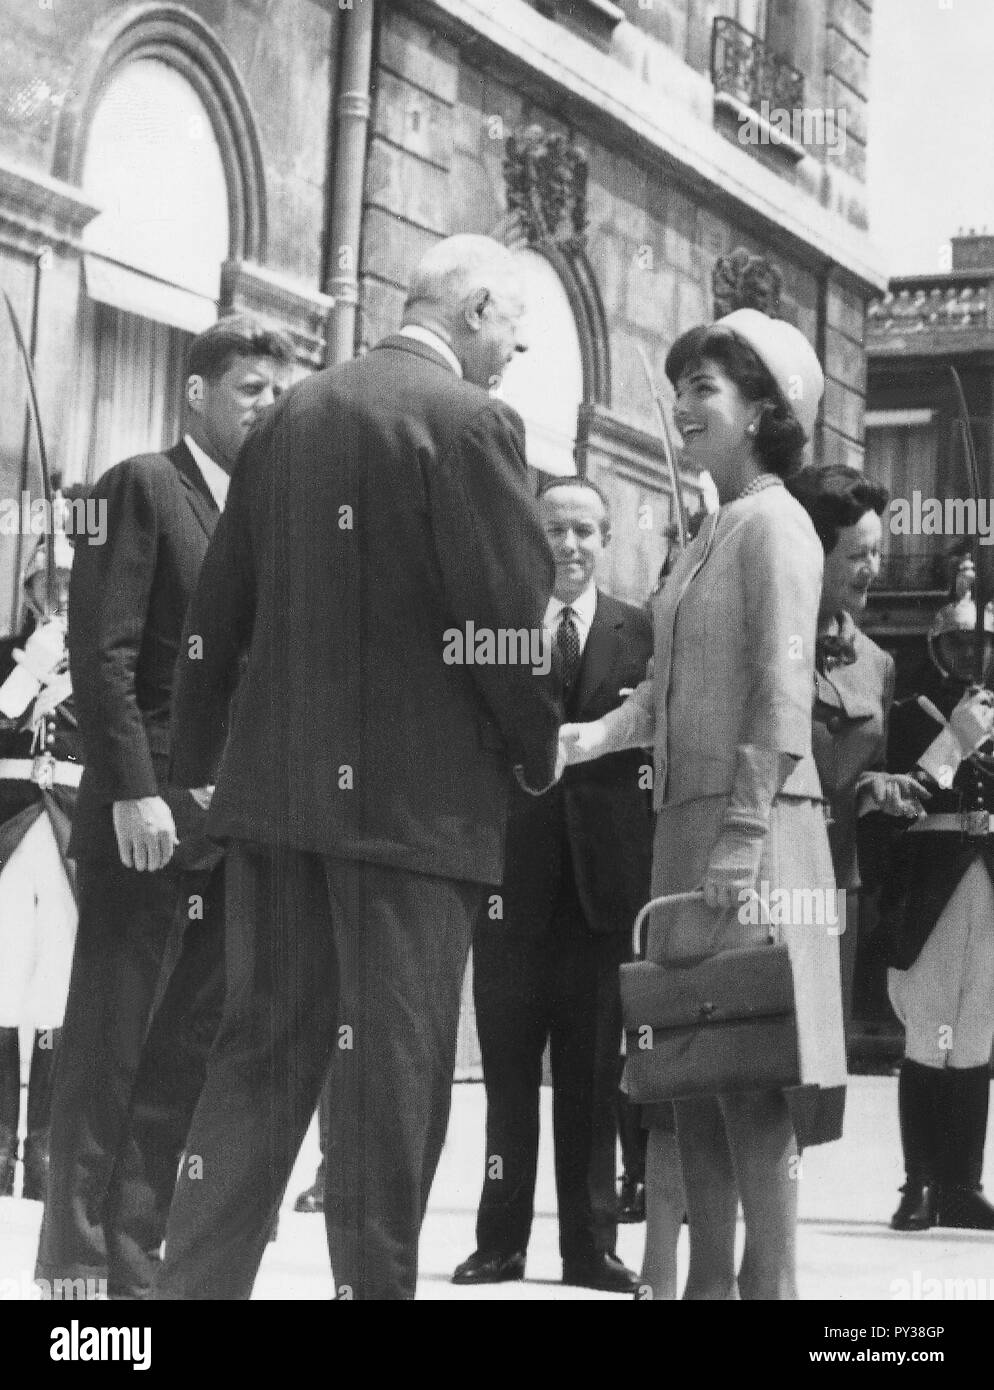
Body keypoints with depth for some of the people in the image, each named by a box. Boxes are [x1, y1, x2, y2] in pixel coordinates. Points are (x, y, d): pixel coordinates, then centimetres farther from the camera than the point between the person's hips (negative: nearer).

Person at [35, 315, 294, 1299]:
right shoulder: (142, 488, -2)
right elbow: (102, 653, -10)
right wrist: (132, 791, -17)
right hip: (153, 810, -6)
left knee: (190, 1052, 4)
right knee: (107, 1048, -2)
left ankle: (138, 1257, 8)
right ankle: (74, 1259, 4)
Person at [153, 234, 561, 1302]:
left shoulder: (291, 416, 12)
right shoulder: (470, 422, -9)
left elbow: (217, 612, 13)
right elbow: (507, 615, -14)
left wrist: (198, 763, 20)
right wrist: (538, 753, 2)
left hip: (274, 786, 7)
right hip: (417, 794, -6)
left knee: (260, 1050, 12)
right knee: (394, 1069, 0)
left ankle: (194, 1277, 12)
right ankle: (373, 1279, 4)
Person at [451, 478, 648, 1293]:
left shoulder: (640, 634, 6)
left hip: (602, 877, 0)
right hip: (510, 871, 0)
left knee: (593, 1073, 5)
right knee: (507, 1067, 5)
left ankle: (590, 1246, 12)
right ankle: (502, 1240, 12)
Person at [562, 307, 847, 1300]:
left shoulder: (774, 525, -8)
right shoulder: (712, 533, 18)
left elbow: (782, 696, -15)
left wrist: (744, 837, -20)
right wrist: (594, 735, 1)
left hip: (752, 827, -9)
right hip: (687, 823, 9)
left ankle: (769, 1283, -4)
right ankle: (708, 1280, 14)